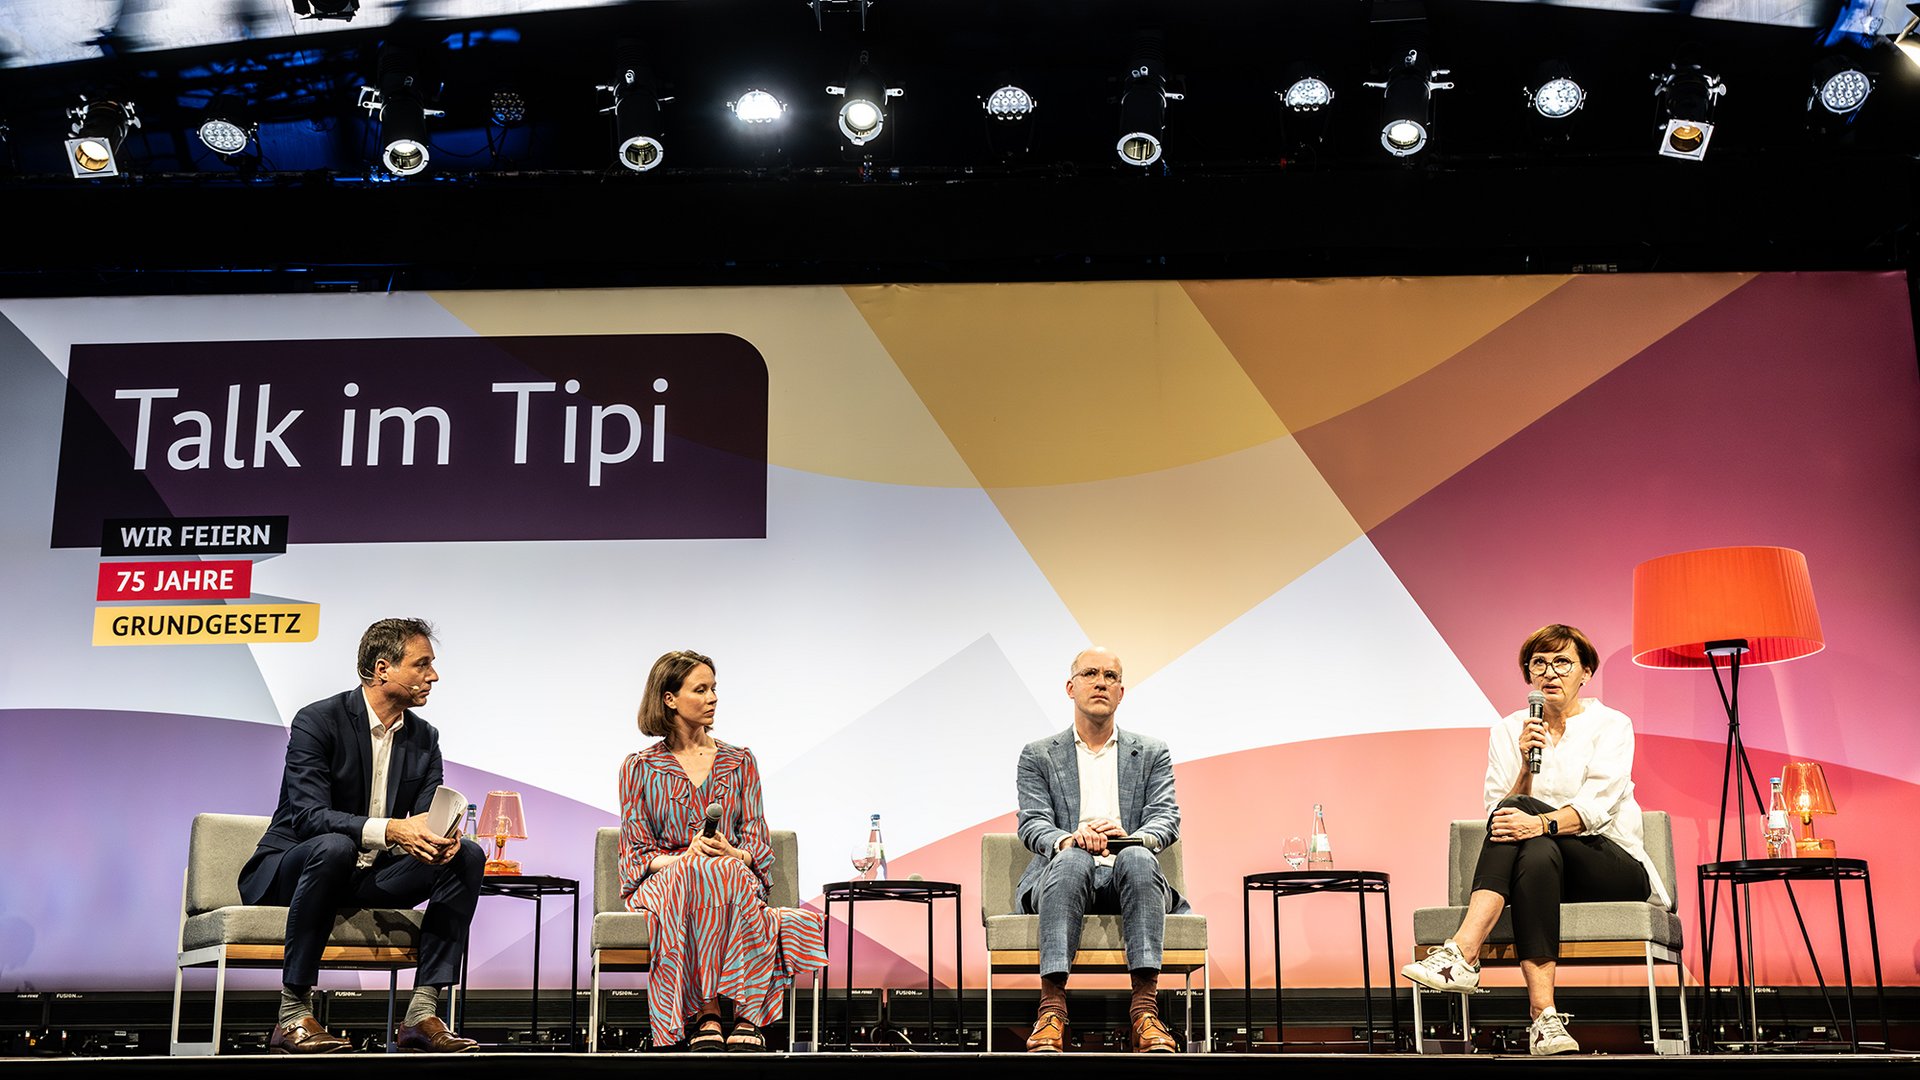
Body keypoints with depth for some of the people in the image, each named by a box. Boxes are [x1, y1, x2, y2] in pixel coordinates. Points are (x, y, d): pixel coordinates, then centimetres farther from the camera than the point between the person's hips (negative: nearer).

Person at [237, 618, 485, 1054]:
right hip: (288, 870, -6)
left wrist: (441, 839, -28)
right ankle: (292, 1014, -31)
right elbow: (309, 815, -26)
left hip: (371, 878, 6)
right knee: (334, 845, -39)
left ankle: (422, 1013, -21)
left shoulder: (425, 739, 4)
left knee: (467, 856, -15)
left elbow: (429, 819, -2)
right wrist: (390, 830, -41)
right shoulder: (317, 721, -15)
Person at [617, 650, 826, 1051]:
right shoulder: (639, 768, 9)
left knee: (727, 872, -37)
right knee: (694, 873, -38)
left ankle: (708, 1014, -40)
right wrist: (682, 859, -17)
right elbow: (636, 851, 5)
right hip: (663, 880, -1)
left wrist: (734, 855, -16)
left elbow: (759, 842, 9)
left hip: (737, 877, 1)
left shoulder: (740, 761, 15)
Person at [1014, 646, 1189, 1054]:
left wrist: (1130, 837, -22)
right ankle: (1051, 1007, -44)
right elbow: (1032, 823, 1)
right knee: (1071, 860, -36)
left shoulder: (1153, 753, 18)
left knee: (1137, 858, -35)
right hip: (1065, 876, 0)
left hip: (1127, 879, 1)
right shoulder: (1038, 756, 15)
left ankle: (1145, 1008, -43)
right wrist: (1069, 840, -24)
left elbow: (1167, 819, 3)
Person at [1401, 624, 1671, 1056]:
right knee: (1537, 854, -34)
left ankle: (1462, 953, -39)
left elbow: (1598, 803, -16)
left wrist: (1541, 822, -35)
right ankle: (1545, 1016, -43)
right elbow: (1497, 817, 0)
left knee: (1519, 811, -29)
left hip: (1612, 865, -3)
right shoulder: (1508, 730, 10)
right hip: (1545, 866, 3)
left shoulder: (1611, 724, 1)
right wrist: (1527, 764, -17)